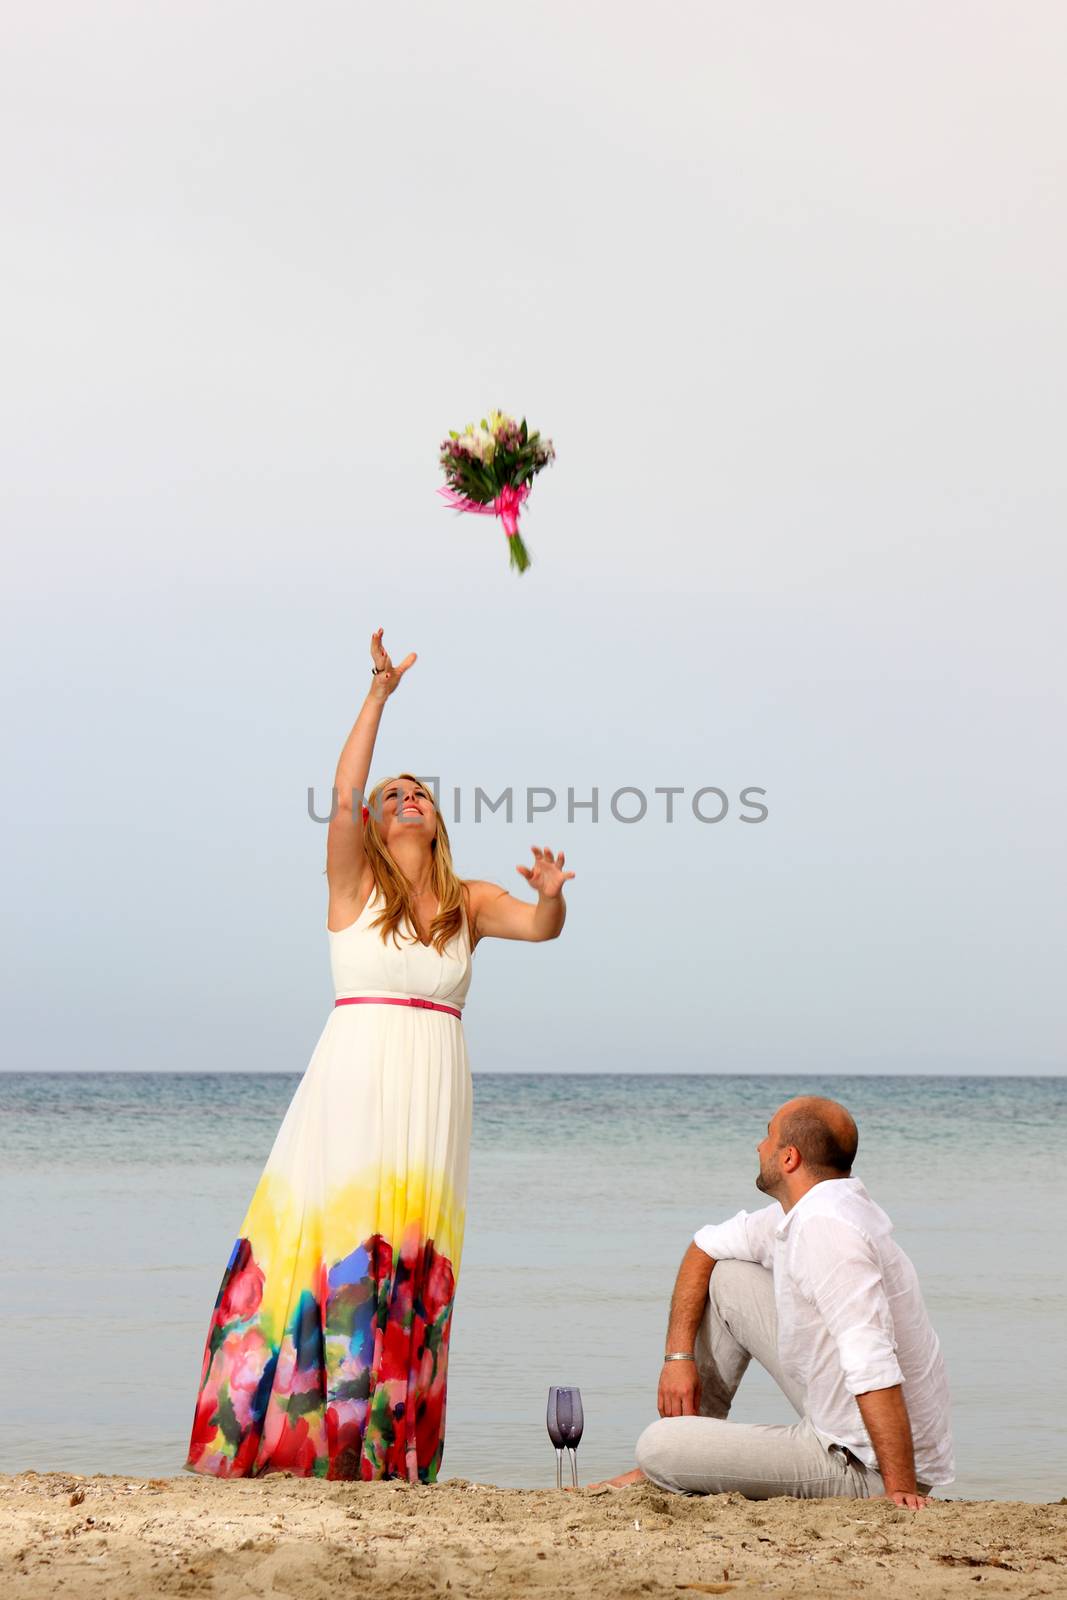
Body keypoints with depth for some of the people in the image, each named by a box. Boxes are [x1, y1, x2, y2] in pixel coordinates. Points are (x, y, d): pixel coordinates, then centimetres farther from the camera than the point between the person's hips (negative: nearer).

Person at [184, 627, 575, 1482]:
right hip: (354, 1082, -2)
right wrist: (381, 693, -14)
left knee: (413, 1262, 1)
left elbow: (542, 926, -1)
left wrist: (551, 892, -23)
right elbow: (343, 794, -10)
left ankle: (386, 1446, 5)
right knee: (333, 1240, -7)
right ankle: (285, 1427, -2)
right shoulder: (354, 884, 4)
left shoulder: (470, 901, 13)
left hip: (434, 1093, 3)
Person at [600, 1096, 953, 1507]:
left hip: (864, 1468, -10)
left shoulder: (825, 1226, -26)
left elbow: (873, 1366, -34)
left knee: (657, 1446, -14)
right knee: (728, 1277, 13)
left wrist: (900, 1488, -36)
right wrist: (679, 1355, 8)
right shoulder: (802, 1211, 5)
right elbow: (705, 1247, 20)